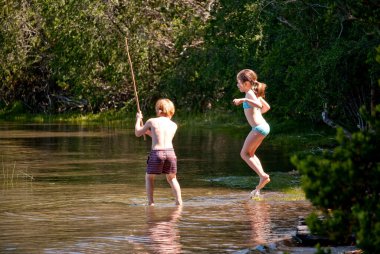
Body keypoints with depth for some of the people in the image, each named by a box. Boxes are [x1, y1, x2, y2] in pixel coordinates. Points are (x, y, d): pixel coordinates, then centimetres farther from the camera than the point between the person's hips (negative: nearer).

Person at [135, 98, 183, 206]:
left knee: (149, 178, 18)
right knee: (172, 178, 22)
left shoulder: (151, 121, 2)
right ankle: (179, 201, 12)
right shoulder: (173, 125, 11)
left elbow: (137, 133, 14)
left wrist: (138, 120, 29)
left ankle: (150, 202, 8)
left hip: (156, 153, -3)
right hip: (170, 152, 3)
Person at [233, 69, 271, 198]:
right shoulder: (254, 93, 18)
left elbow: (259, 105, -32)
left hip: (259, 127, -10)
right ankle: (262, 178, 13)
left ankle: (263, 175, -13)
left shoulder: (250, 93, -11)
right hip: (263, 126, 10)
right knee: (250, 153, 18)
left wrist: (243, 100, -34)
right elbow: (267, 107, 29)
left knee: (244, 153, -4)